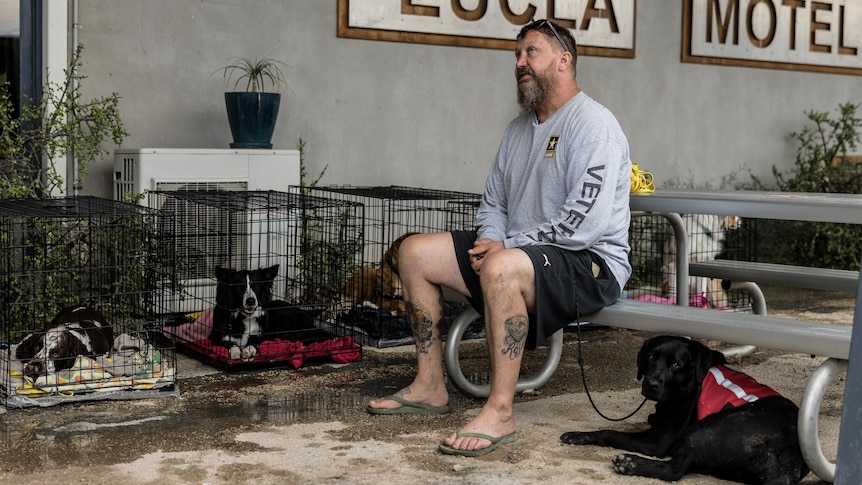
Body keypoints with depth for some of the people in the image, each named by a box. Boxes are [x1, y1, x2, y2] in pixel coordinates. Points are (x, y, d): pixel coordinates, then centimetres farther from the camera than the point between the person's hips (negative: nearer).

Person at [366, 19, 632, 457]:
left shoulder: (593, 124, -13)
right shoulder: (519, 128, 16)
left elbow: (587, 222, -23)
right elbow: (493, 202, 19)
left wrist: (508, 244, -18)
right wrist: (491, 239, -5)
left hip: (591, 264, -9)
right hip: (518, 250, 9)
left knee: (501, 267, -40)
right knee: (415, 252, 1)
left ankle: (500, 412, -31)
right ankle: (430, 387, 4)